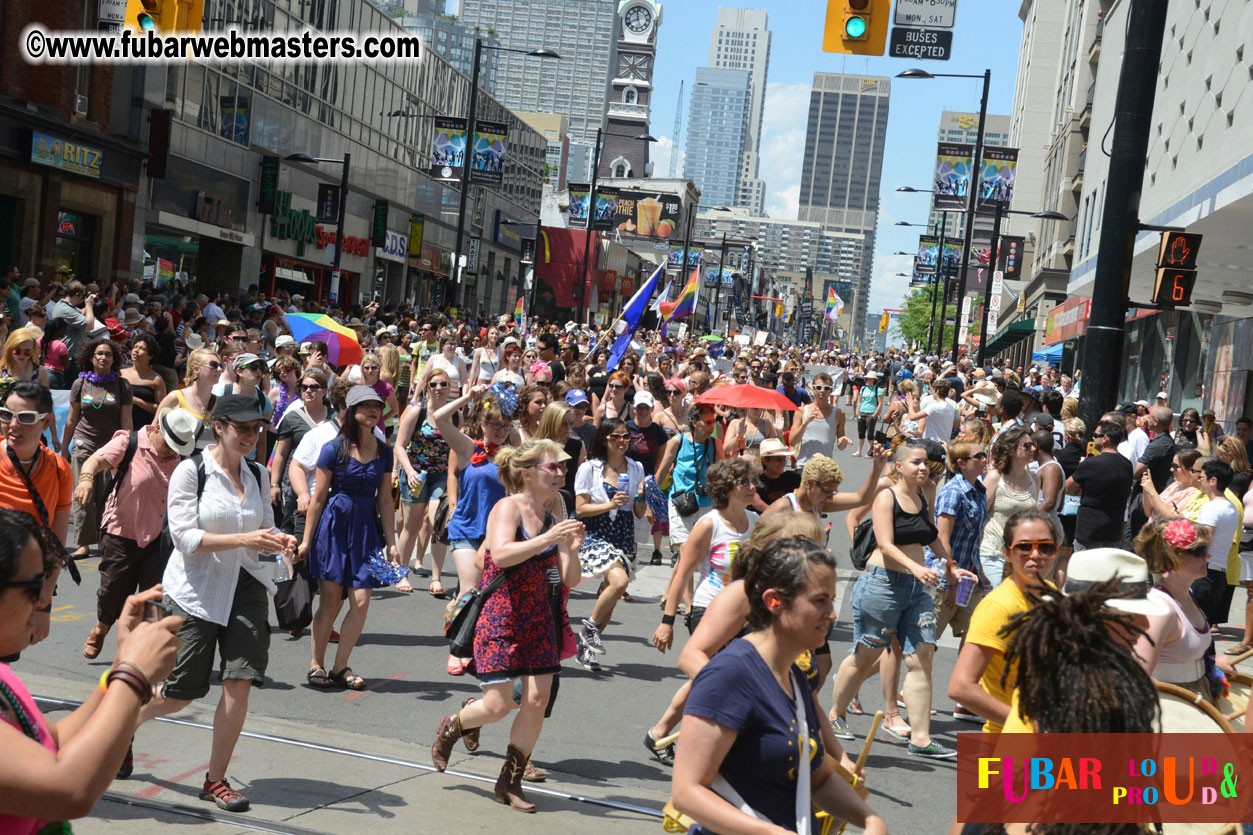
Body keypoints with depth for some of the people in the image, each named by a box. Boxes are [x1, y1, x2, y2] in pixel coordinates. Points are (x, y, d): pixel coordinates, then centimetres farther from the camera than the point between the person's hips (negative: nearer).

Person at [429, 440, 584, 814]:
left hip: (539, 621, 6)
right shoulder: (508, 507, -9)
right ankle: (452, 727, 27)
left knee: (537, 700, 0)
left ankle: (510, 782, 17)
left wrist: (572, 550, -11)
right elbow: (501, 555, -26)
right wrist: (547, 539, -31)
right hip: (500, 618, -6)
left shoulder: (551, 521, 9)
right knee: (498, 705, -6)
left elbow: (569, 580, 7)